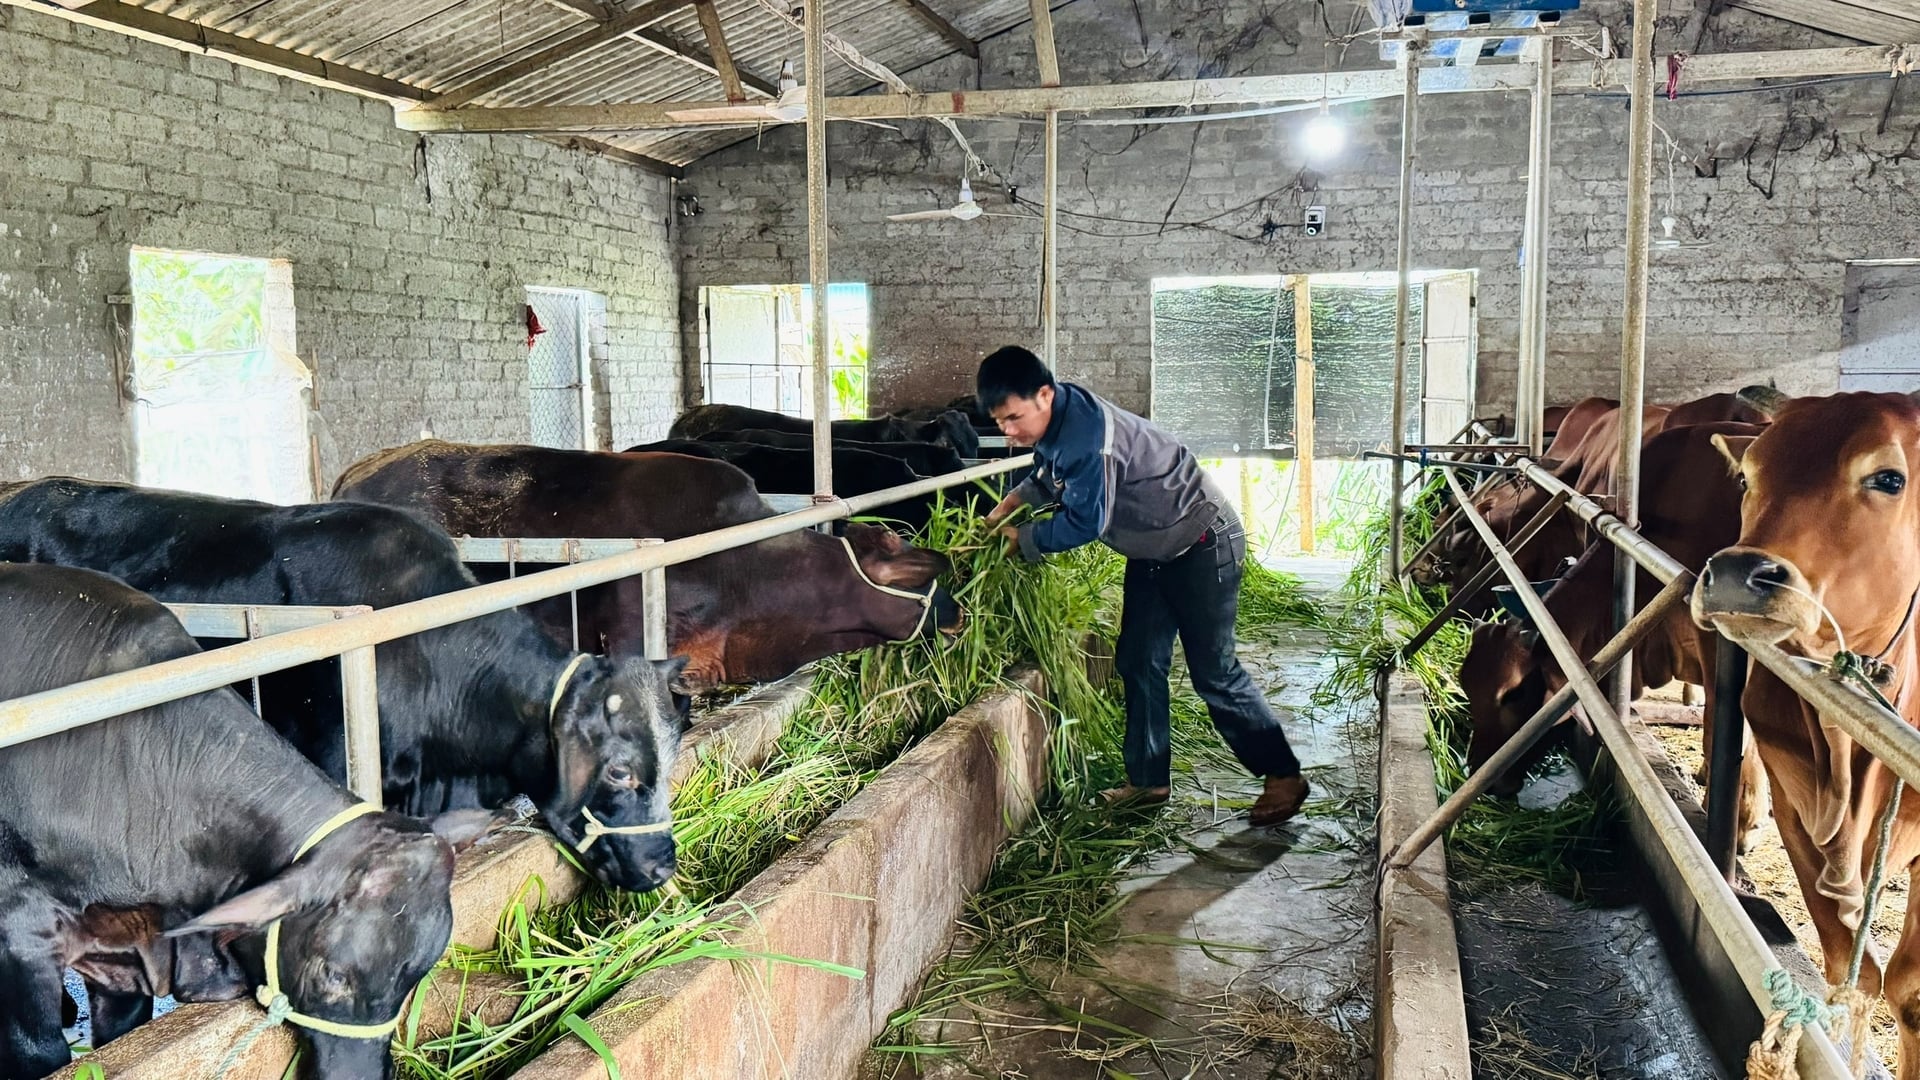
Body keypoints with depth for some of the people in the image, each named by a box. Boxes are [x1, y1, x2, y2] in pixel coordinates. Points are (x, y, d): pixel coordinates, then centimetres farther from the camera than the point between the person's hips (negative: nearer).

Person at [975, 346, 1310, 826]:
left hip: (1203, 544, -9)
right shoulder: (1055, 420, -3)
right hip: (1153, 550, 10)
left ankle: (1284, 775, 11)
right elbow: (1050, 474, 18)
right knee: (1139, 662, 9)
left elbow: (1085, 521, -30)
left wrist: (1022, 541, -16)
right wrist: (1014, 500, 2)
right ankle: (1148, 780, 18)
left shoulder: (1087, 433, -33)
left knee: (1213, 671, -3)